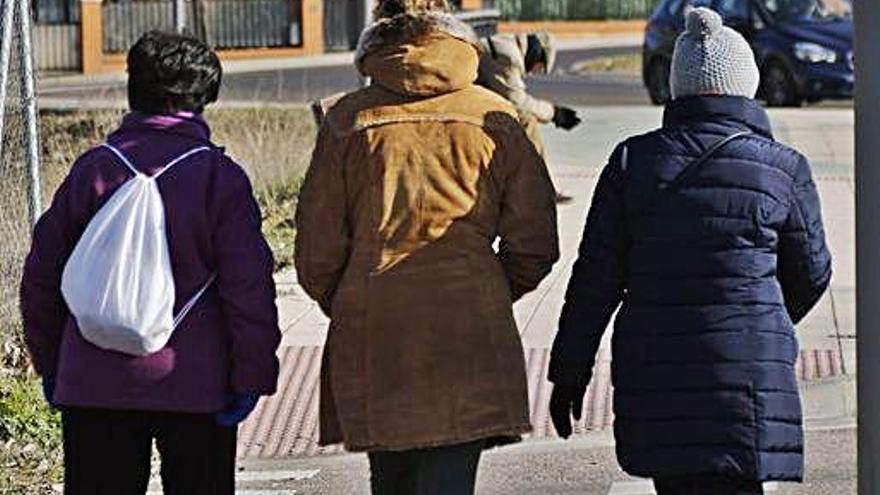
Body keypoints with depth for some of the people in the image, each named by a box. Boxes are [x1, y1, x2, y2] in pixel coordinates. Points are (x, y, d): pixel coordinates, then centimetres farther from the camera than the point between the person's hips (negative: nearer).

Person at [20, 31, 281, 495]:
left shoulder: (90, 170, 4)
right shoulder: (219, 176, -5)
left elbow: (40, 278, 8)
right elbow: (249, 286, -10)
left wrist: (50, 365, 18)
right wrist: (252, 376, -4)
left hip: (92, 387, 2)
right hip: (195, 387, -2)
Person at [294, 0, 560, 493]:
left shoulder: (349, 120, 2)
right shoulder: (496, 117, 2)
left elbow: (316, 254, 3)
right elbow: (535, 243, 2)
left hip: (370, 339, 1)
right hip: (470, 339, -1)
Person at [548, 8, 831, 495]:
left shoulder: (633, 161, 0)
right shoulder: (782, 169, -3)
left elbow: (595, 279, 1)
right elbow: (810, 274, 11)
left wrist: (570, 372, 9)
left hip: (651, 377, 3)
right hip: (747, 374, -3)